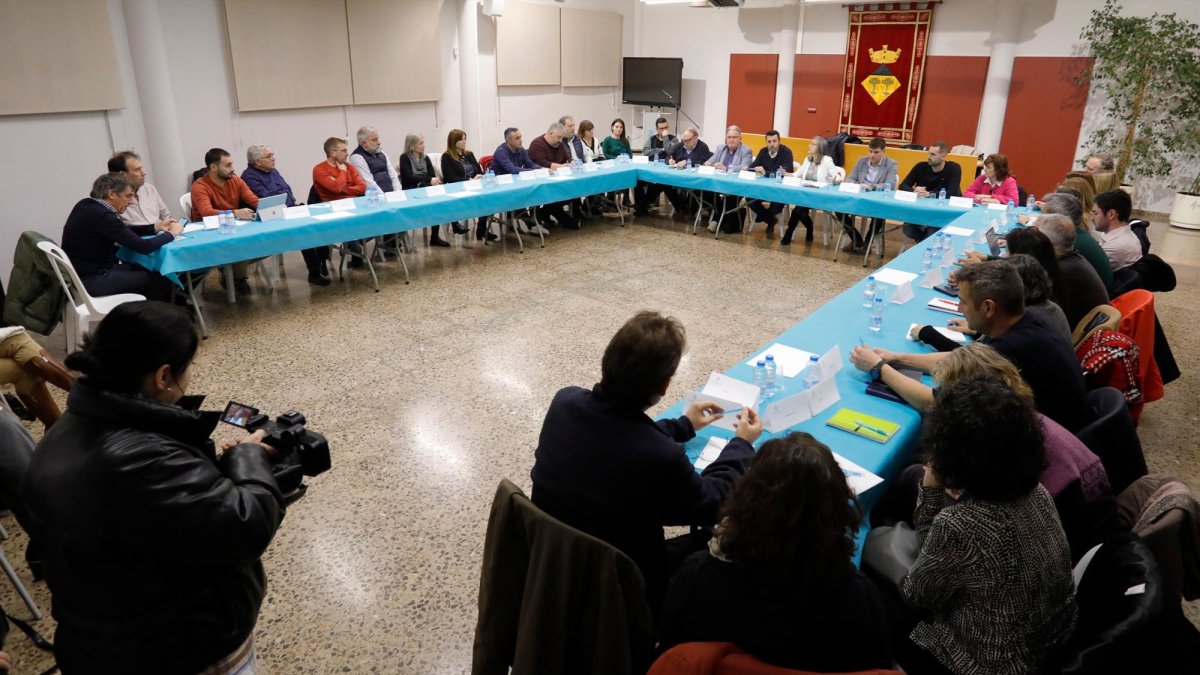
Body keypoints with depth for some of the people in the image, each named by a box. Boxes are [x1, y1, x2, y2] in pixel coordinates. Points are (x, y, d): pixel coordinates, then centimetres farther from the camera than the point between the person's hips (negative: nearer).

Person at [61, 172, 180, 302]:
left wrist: (156, 227, 11)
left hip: (83, 272, 10)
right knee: (161, 280, -6)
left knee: (145, 269, 20)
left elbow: (124, 231, 17)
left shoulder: (87, 205, 4)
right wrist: (171, 233, -10)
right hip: (93, 280, -10)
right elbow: (144, 247, -26)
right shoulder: (102, 215, -25)